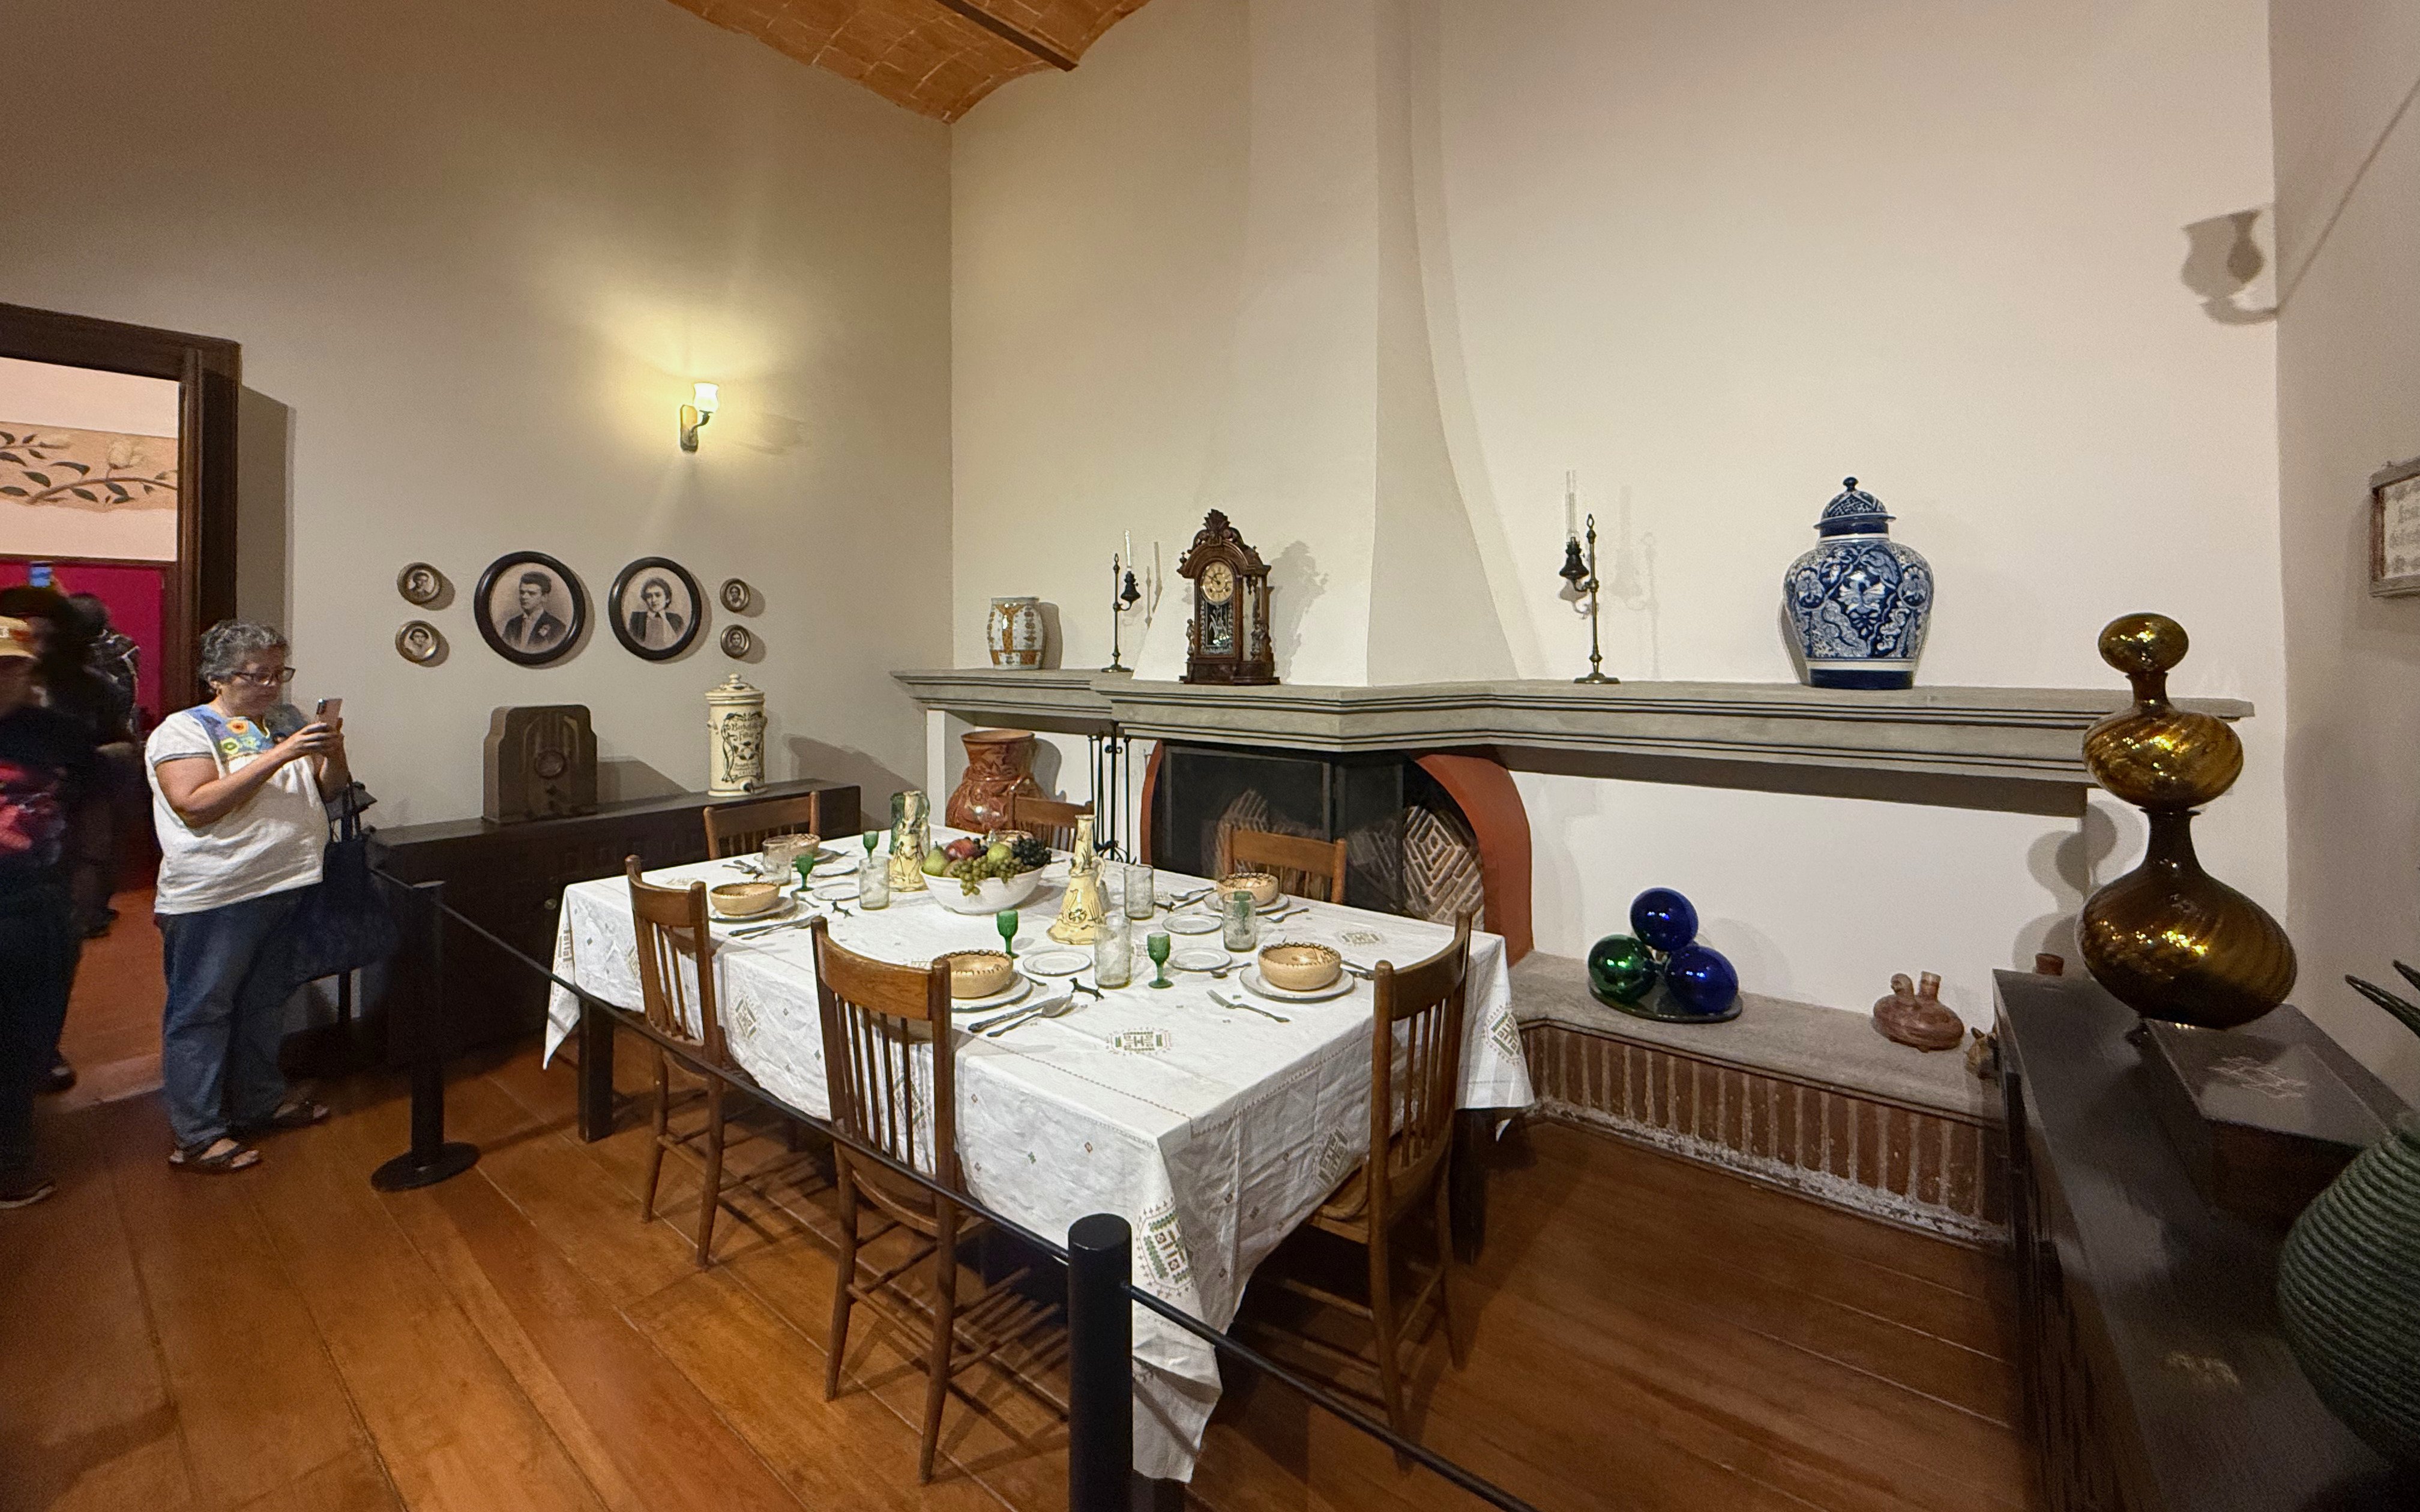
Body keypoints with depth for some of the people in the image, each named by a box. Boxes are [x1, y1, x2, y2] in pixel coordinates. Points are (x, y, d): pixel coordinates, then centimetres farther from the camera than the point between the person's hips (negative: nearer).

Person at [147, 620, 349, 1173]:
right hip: (217, 898, -6)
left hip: (289, 886, 6)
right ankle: (198, 1136, 13)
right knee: (202, 1010, 4)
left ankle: (260, 1102, 31)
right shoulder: (184, 730, -7)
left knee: (265, 1003, 17)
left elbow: (333, 787, 12)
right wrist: (279, 755, -24)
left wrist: (333, 750, -9)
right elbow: (195, 806, -19)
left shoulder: (287, 720, 12)